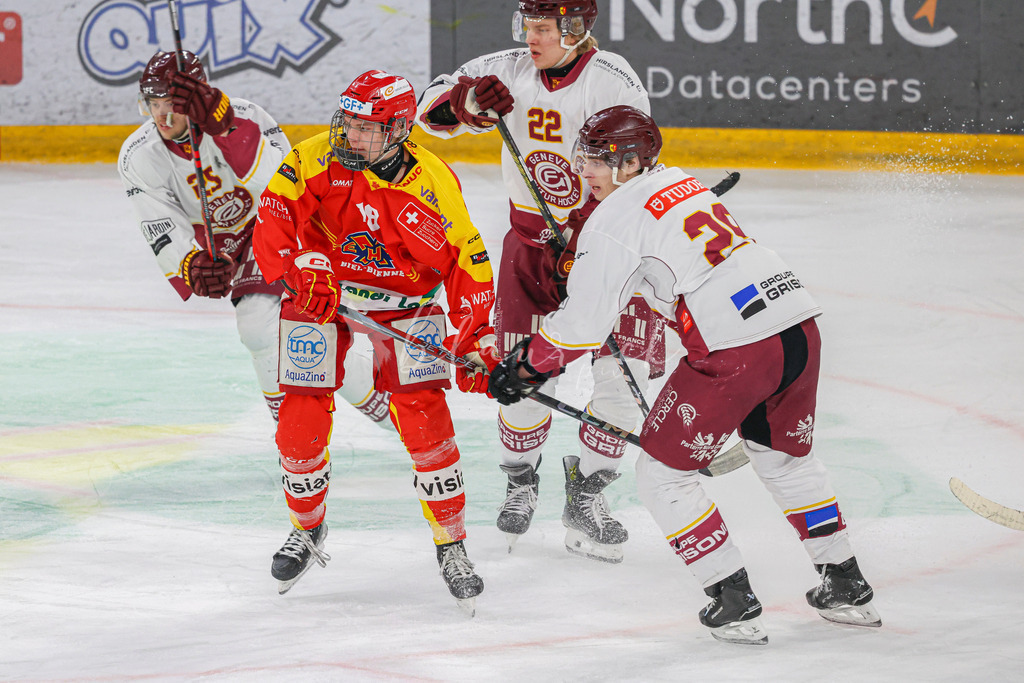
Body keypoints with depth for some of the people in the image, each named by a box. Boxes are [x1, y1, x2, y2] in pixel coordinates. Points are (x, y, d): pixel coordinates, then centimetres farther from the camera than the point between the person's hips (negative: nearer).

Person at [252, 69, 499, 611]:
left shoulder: (433, 184, -18)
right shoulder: (317, 160, -18)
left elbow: (467, 263, -13)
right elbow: (272, 221, -24)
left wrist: (476, 340, -20)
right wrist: (301, 270, -41)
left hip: (404, 303, -1)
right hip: (320, 293, 1)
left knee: (424, 419, -15)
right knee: (301, 423, -5)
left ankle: (452, 546, 1)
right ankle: (307, 527, 24)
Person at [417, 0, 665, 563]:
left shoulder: (613, 81, -16)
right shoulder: (508, 72, -4)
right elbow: (432, 108, -2)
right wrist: (469, 100, -24)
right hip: (532, 237, 2)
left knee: (622, 374, -9)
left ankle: (585, 498, 7)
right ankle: (520, 483, 21)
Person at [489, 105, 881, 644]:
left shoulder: (617, 216, -3)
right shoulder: (683, 184, 21)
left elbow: (584, 322, -4)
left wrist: (526, 364, 10)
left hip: (735, 351, -8)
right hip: (799, 329, 8)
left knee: (662, 473, 7)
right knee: (785, 457, 30)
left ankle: (733, 600, 5)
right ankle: (846, 586, 34)